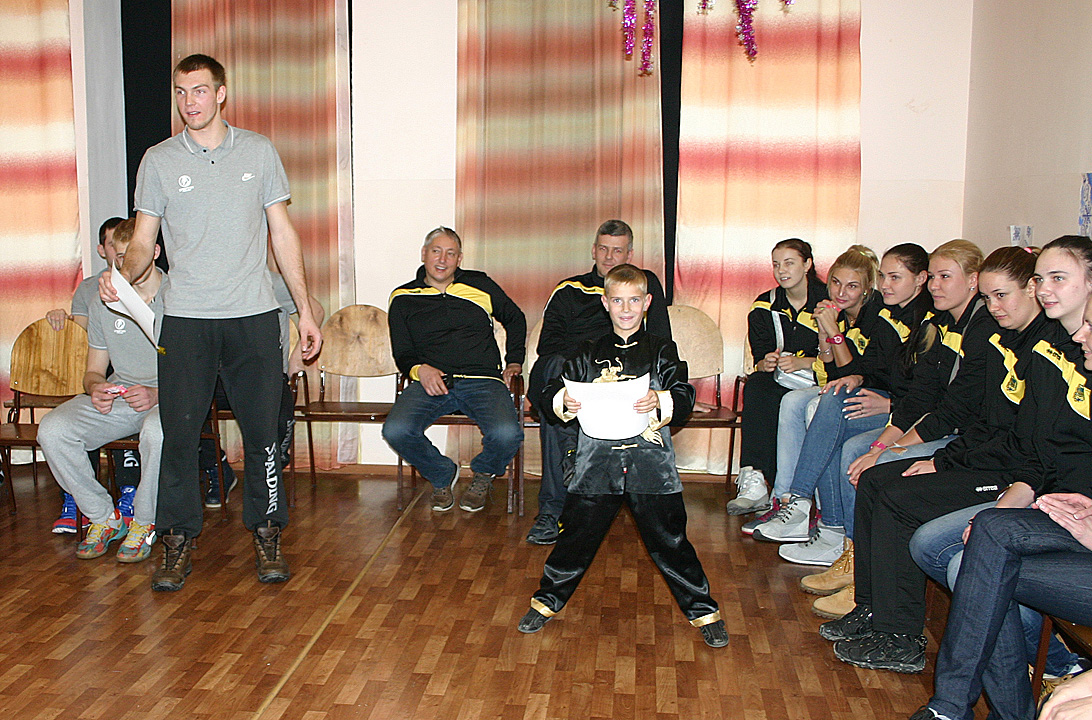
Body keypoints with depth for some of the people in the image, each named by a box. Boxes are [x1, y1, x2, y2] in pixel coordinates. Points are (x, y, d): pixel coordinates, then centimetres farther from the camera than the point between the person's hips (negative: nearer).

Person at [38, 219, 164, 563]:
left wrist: (157, 394, -27)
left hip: (169, 397, -5)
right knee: (51, 429, -20)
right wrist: (96, 388, -12)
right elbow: (94, 370, 14)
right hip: (116, 398, 5)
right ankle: (104, 517, -2)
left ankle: (143, 522, -13)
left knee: (158, 431, -39)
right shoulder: (102, 304, 9)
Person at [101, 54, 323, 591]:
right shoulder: (159, 160, 6)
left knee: (262, 431, 2)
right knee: (179, 432, 0)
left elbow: (283, 233, 8)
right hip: (185, 318, 0)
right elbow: (143, 240, 7)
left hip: (253, 314, 0)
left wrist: (306, 310, 5)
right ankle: (178, 541, 15)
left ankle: (266, 536, 17)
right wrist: (123, 274, -16)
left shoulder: (259, 152, 7)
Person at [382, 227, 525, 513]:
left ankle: (483, 474, 9)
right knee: (395, 431, -29)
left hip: (482, 380, 0)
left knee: (507, 434, -30)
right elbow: (402, 353, 12)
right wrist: (420, 369, -10)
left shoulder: (479, 285, 13)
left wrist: (514, 362, 18)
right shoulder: (403, 298, 12)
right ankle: (442, 476, 5)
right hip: (431, 382, 1)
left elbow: (515, 319, 27)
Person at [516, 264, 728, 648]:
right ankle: (547, 600, 26)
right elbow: (553, 389, 8)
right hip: (597, 460, 1)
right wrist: (564, 401, -13)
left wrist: (661, 400, -22)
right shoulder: (590, 354, 9)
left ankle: (703, 611, 20)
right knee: (577, 534, 8)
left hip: (650, 462, -1)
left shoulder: (661, 351, 5)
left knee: (669, 540, 4)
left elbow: (685, 397, -3)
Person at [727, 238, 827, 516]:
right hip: (776, 380, 3)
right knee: (754, 386, -32)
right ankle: (753, 482, -38)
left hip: (816, 381, -3)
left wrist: (801, 362, -21)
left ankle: (754, 481, -30)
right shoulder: (765, 306, 9)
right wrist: (766, 363, -16)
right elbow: (759, 360, 8)